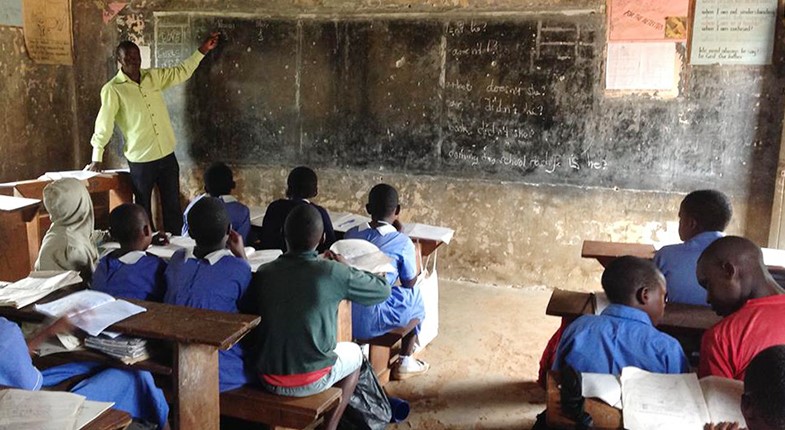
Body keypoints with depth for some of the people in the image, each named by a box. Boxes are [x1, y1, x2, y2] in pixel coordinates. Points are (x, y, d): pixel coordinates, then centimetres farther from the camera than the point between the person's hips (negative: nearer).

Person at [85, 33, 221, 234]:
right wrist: (97, 159, -3)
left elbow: (182, 72, 12)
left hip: (167, 155, 4)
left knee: (173, 206, 12)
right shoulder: (112, 89, -11)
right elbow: (104, 124, -8)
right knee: (143, 210, 11)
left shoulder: (154, 76, 3)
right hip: (140, 160, -4)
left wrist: (202, 50, 4)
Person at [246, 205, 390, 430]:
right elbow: (383, 290, -1)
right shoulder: (333, 273, -16)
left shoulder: (264, 273, -6)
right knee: (354, 352, 26)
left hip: (267, 378, 4)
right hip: (311, 381, -3)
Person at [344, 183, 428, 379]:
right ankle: (404, 363, 29)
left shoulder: (351, 234, 6)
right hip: (369, 322, -5)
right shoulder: (402, 242, -8)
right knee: (415, 296, 21)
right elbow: (410, 284, 6)